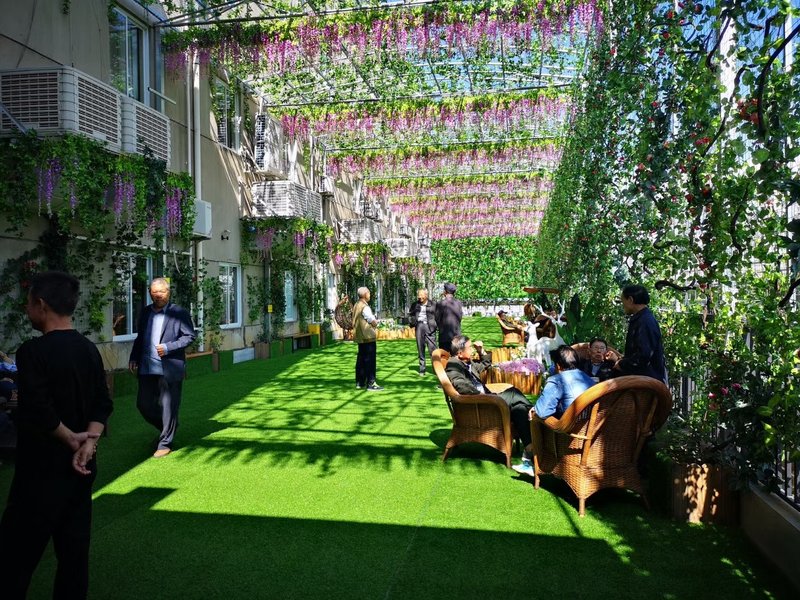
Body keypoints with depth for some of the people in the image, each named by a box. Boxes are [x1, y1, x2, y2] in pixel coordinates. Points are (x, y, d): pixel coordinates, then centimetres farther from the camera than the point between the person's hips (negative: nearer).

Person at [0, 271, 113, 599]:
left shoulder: (33, 351, -16)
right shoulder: (89, 350, 5)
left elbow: (38, 412, -23)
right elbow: (103, 405, 2)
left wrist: (71, 439, -10)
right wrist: (88, 441, -10)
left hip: (42, 471, -7)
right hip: (81, 468, 7)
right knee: (74, 548, 13)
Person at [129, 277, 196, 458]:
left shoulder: (180, 313, -6)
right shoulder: (145, 312, 11)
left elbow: (190, 336, -7)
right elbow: (140, 337, 18)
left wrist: (168, 347, -16)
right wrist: (134, 358, 7)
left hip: (170, 368, -5)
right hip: (147, 368, 6)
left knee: (168, 407, 2)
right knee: (143, 404, 11)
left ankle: (165, 443, 16)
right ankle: (165, 428, 36)